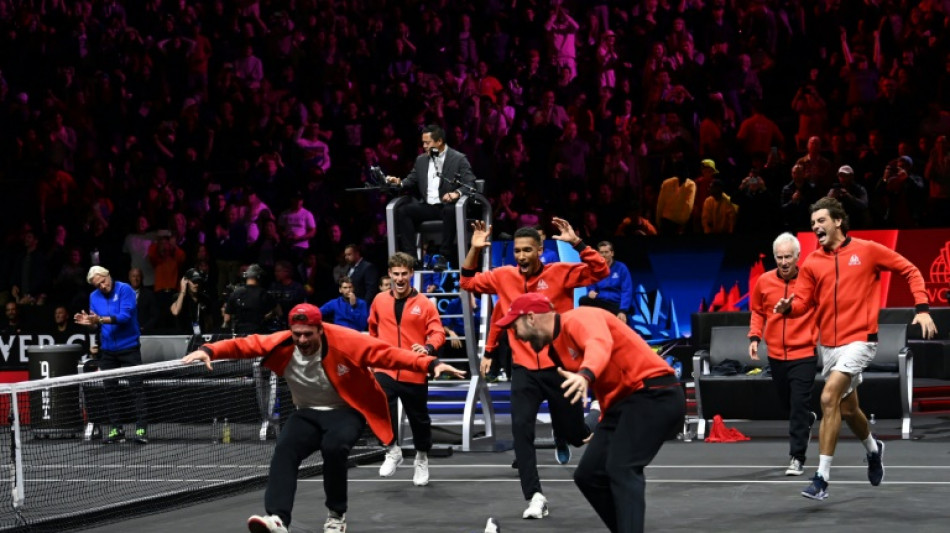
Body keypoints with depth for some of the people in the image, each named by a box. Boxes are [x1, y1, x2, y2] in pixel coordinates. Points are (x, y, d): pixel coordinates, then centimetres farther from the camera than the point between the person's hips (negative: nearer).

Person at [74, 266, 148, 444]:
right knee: (110, 391, 6)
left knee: (137, 388, -6)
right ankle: (115, 429, 11)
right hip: (107, 350, 5)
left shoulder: (125, 290, -12)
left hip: (129, 347, -5)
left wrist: (101, 319, -31)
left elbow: (125, 316, -23)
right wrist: (90, 323, -14)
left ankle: (142, 429, -6)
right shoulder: (94, 297, 5)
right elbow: (98, 325, 9)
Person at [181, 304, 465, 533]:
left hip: (346, 411, -3)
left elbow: (386, 353, -24)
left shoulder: (345, 341, -22)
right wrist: (210, 351, -35)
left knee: (334, 447, -32)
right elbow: (246, 344, -17)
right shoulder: (282, 344, -13)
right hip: (308, 413, 3)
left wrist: (430, 364, -33)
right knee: (284, 451, -23)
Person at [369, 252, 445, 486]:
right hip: (385, 370, 1)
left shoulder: (424, 303, -4)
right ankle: (392, 451, -3)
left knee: (419, 419, 11)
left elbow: (438, 333, -7)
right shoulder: (379, 300, 4)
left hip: (414, 372, -1)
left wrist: (428, 348, -27)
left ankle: (422, 460, 35)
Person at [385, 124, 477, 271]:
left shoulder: (459, 159, 0)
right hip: (427, 206, 5)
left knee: (450, 211, -39)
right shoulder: (421, 160, 16)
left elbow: (470, 184, -8)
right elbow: (412, 181, 19)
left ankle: (444, 256, -32)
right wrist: (400, 182, -4)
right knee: (402, 211, -20)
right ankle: (410, 256, -24)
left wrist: (457, 193, -29)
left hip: (448, 206, -5)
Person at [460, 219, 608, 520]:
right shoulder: (504, 277, 4)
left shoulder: (560, 273, -5)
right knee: (521, 429, -14)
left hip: (559, 366, -2)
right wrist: (475, 249, -3)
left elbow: (600, 271, -13)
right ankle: (535, 496, -12)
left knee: (571, 431, 7)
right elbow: (468, 282, 13)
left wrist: (576, 243, -24)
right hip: (524, 369, 2)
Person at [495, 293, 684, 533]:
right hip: (622, 402, 10)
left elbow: (599, 344, -37)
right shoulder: (556, 348, 16)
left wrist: (585, 376, -56)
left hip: (653, 394, -10)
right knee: (589, 475, 6)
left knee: (622, 470, -25)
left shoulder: (578, 319, -13)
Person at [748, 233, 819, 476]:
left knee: (798, 406, -8)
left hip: (804, 354, -4)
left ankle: (797, 458, -3)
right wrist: (755, 337, 3)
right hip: (776, 355, 4)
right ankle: (808, 420, 50)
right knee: (787, 404, 18)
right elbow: (757, 311, 15)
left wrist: (820, 338, -10)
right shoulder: (764, 282, -1)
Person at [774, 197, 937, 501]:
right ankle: (873, 450, 49)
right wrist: (788, 307, -23)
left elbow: (910, 271, 3)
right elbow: (803, 302, 1)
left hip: (859, 339, -5)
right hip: (828, 344, 5)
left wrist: (922, 309, -7)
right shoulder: (812, 263, 5)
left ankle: (822, 478, -19)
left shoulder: (867, 250, -4)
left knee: (829, 398, -22)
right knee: (847, 408, 17)